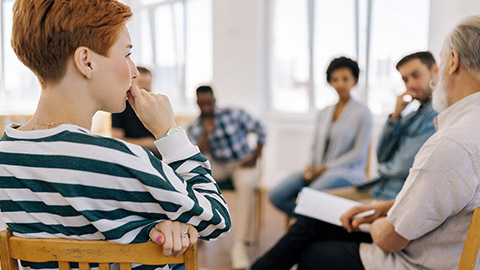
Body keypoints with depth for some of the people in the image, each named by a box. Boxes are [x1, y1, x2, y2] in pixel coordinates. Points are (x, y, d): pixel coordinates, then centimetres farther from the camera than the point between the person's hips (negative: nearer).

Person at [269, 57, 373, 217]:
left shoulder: (362, 112, 0)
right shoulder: (323, 113, 19)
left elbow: (359, 154, -6)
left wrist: (325, 168, -10)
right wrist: (311, 168, -2)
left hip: (347, 173, -6)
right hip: (318, 172, 6)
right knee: (277, 195, -17)